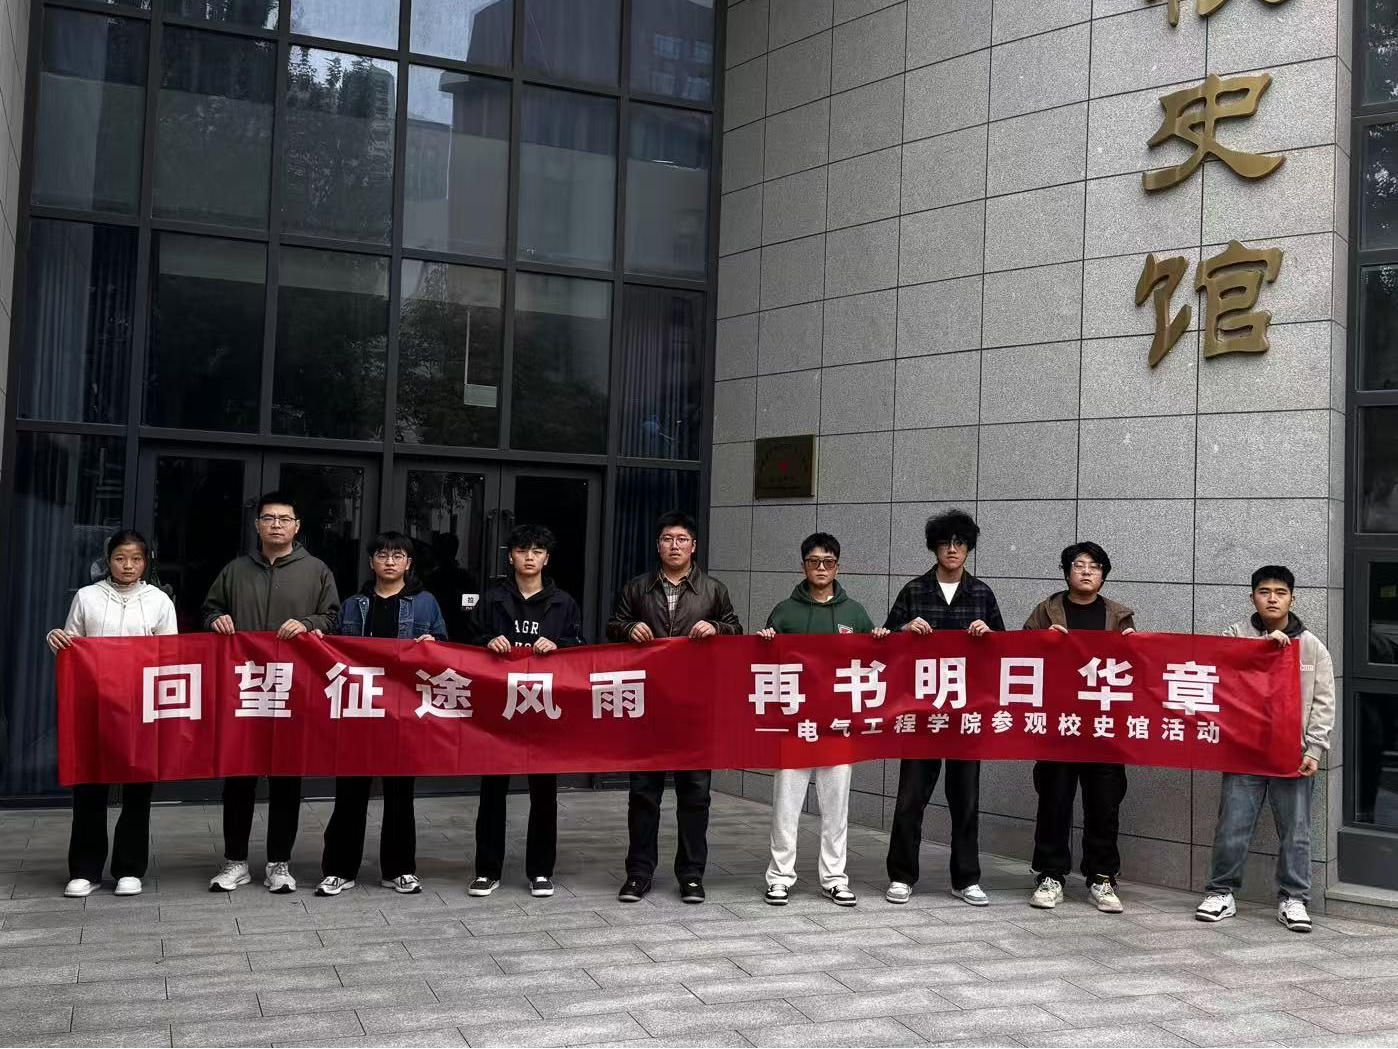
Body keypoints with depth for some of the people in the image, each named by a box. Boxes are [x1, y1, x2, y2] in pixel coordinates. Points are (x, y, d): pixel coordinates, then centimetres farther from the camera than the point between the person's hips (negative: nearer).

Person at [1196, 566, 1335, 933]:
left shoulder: (1312, 646, 5)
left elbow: (1323, 703, 4)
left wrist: (1314, 749, -4)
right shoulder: (1237, 636, 5)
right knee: (1232, 827, 3)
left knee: (1295, 830, 5)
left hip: (1294, 753, 1)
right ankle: (1221, 894, 16)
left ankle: (1293, 899, 18)